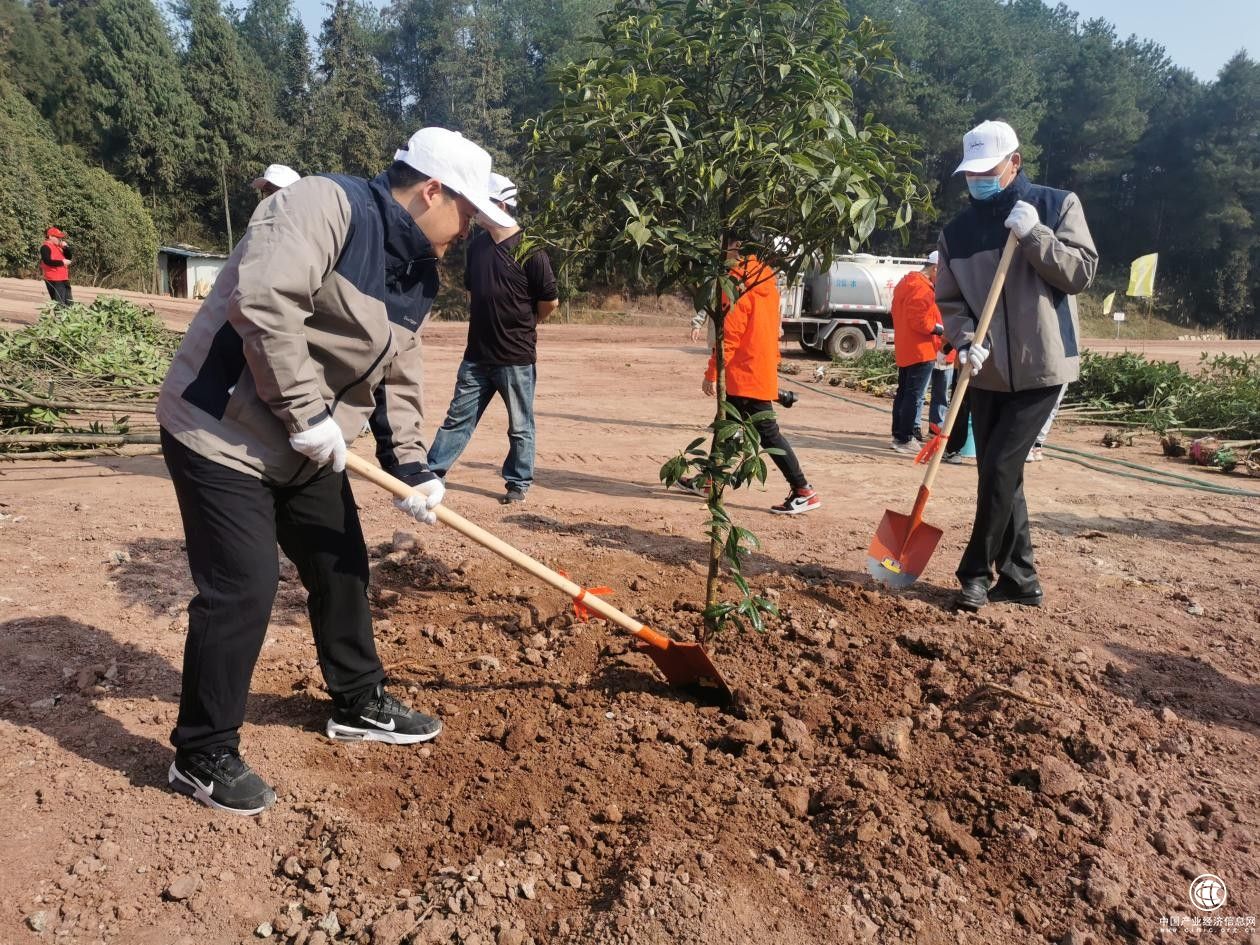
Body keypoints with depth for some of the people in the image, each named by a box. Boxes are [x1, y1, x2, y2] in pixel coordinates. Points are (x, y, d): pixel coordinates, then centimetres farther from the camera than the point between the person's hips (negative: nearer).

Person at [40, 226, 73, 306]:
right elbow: (48, 261, -22)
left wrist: (66, 247, 2)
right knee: (59, 303, -13)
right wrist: (62, 262, -17)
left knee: (69, 302, 12)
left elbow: (68, 257, 16)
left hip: (63, 279, 9)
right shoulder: (45, 247, -9)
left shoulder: (58, 246, 17)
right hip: (54, 280, -9)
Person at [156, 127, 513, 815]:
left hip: (307, 448, 9)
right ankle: (202, 756, 13)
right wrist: (307, 412, -27)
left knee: (341, 568, 15)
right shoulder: (325, 204, -19)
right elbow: (263, 301, -32)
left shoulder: (414, 274, 8)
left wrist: (409, 466, -2)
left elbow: (397, 379, 9)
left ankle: (360, 704, 35)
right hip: (223, 432, -9)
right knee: (242, 591, -7)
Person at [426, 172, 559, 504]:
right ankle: (432, 473, 17)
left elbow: (550, 301, -6)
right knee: (457, 418, 10)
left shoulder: (529, 250, -12)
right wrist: (490, 320, 13)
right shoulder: (477, 245, 8)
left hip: (516, 358, -6)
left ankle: (518, 483, 21)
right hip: (477, 355, 6)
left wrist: (522, 325, 8)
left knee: (520, 426, 8)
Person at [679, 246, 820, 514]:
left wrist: (711, 374, -15)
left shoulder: (738, 286, -16)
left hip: (746, 374, -10)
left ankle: (803, 492, -5)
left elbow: (728, 336, -19)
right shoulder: (766, 283, 12)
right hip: (763, 371, 10)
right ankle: (708, 480, 31)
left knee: (767, 433, -6)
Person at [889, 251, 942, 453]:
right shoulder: (922, 288, -17)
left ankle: (898, 435, 21)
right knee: (914, 396, -7)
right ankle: (905, 440, -6)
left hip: (904, 350, 11)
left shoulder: (906, 282, 17)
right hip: (920, 351, -11)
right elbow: (919, 320, -24)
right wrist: (941, 329, -13)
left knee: (903, 393, 15)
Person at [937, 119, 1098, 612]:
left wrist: (1034, 234, -18)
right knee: (999, 473, 8)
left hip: (1041, 366, -4)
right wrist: (966, 340, -13)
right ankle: (1018, 575, 20)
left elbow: (1081, 272, -7)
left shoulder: (1057, 205, -1)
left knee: (1000, 469, -10)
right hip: (988, 371, 4)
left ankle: (977, 573, 4)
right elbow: (948, 300, 5)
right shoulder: (956, 231, 7)